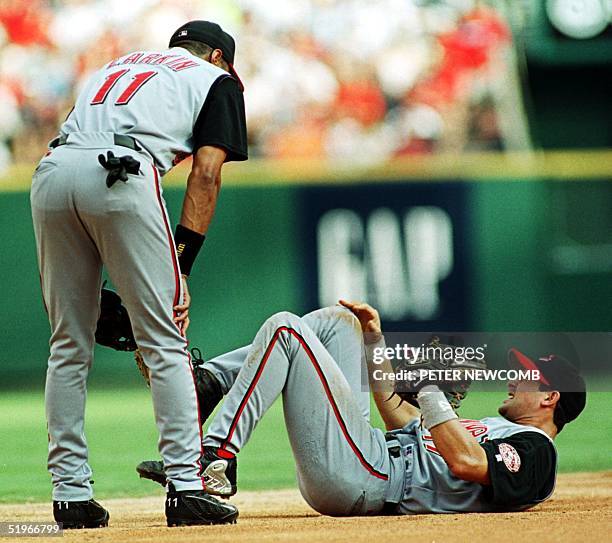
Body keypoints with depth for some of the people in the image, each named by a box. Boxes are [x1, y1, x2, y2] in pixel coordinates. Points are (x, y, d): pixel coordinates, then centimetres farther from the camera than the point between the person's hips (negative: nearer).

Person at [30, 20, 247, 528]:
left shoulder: (117, 65, 37)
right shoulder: (216, 78, 22)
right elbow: (206, 172, 7)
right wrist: (181, 264, 2)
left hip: (51, 171, 5)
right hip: (119, 175, -5)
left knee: (69, 346, 12)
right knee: (165, 342, 1)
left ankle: (71, 494, 10)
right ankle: (185, 488, -4)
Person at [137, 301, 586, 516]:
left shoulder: (534, 450, -3)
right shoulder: (496, 429, 27)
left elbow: (466, 463, -25)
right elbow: (404, 423, 34)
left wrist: (428, 386, -17)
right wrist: (376, 344, 27)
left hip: (361, 474, -10)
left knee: (284, 328, -11)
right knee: (337, 321, 20)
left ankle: (217, 457, -18)